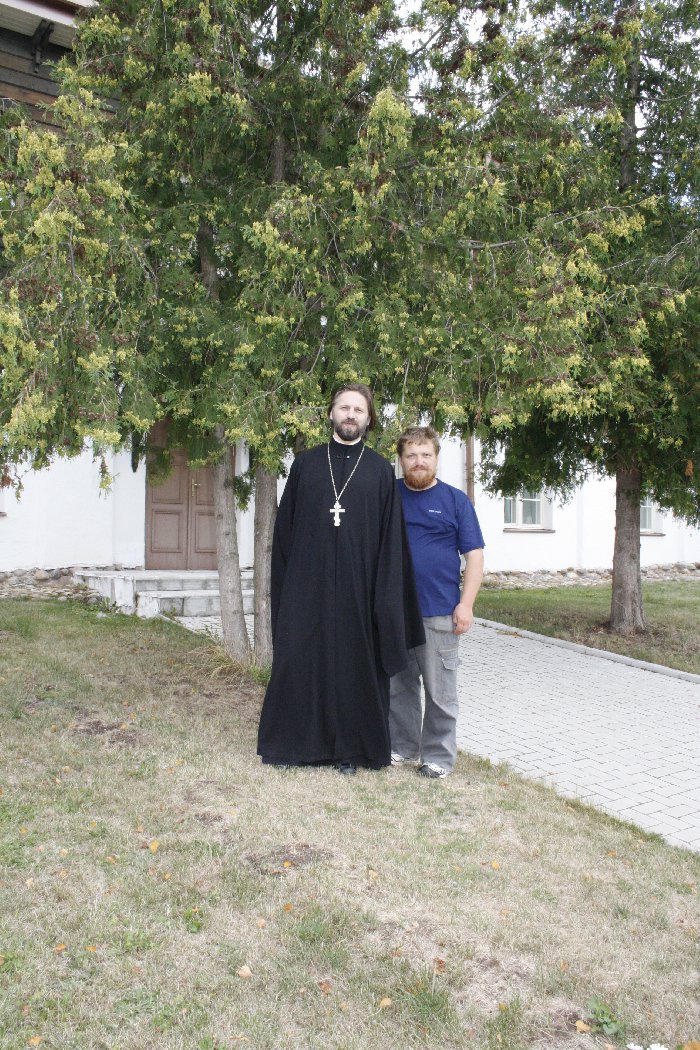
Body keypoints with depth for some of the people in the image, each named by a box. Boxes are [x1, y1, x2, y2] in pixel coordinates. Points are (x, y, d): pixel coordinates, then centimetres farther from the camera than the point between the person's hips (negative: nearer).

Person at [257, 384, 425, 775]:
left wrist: (386, 593, -7)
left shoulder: (380, 470, 4)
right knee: (300, 660, 5)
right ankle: (295, 742, 21)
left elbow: (391, 536, 0)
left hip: (357, 587, -1)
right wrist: (279, 582, 2)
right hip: (307, 585, 1)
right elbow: (284, 525, 7)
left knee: (354, 663, 5)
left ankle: (349, 748, 20)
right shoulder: (306, 464, 7)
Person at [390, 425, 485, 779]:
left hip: (439, 613, -3)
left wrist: (466, 604, -8)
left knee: (440, 691, 4)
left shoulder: (455, 500, 2)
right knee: (399, 686, 13)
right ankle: (402, 746, 28)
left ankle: (439, 756, 17)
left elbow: (474, 555, 1)